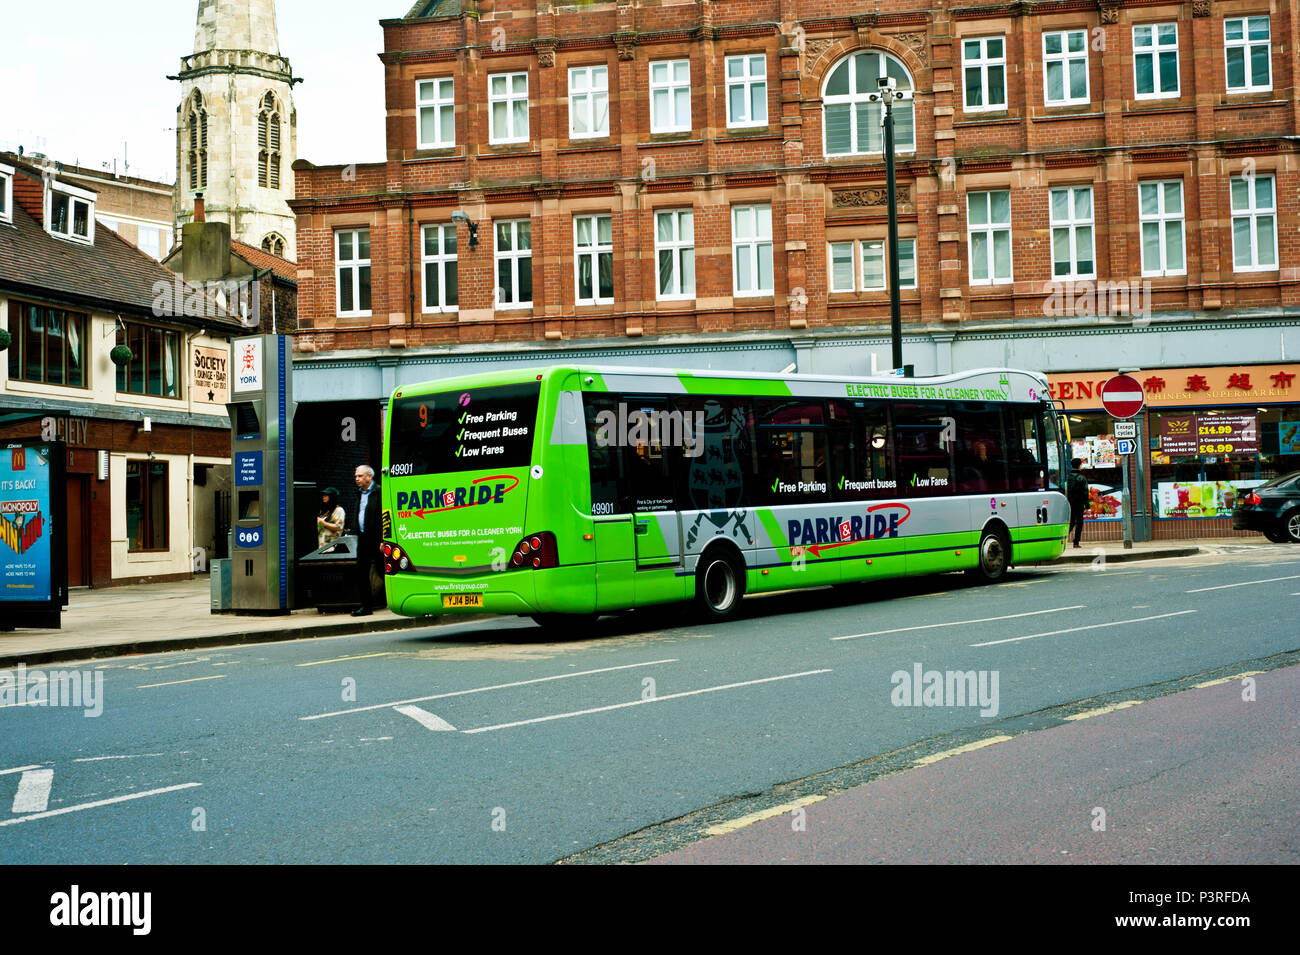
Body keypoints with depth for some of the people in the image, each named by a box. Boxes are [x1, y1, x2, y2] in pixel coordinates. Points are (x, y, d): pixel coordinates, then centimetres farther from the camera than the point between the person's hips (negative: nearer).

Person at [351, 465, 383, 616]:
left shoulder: (379, 492, -10)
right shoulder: (360, 493, 16)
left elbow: (383, 517, -14)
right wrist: (358, 535, 13)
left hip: (375, 539, -8)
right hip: (363, 539, 8)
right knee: (361, 572, 5)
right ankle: (365, 606, 11)